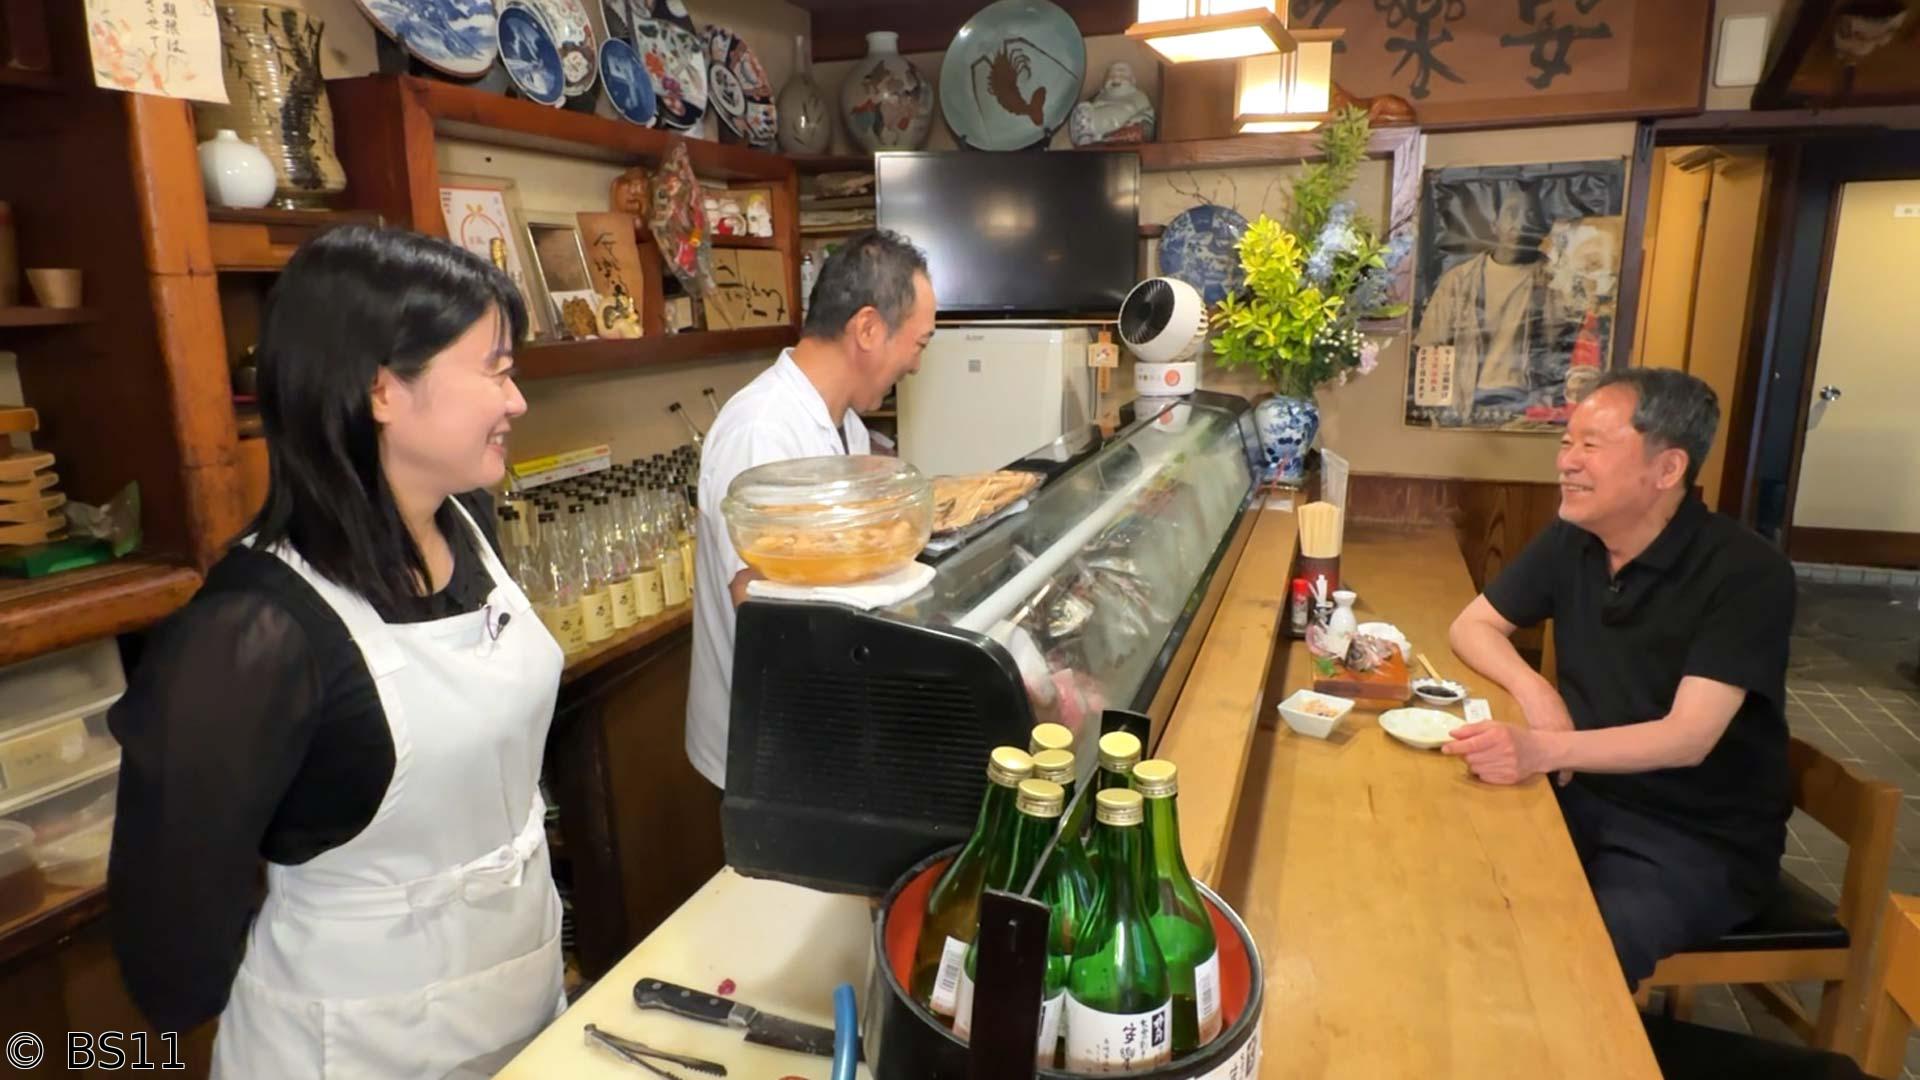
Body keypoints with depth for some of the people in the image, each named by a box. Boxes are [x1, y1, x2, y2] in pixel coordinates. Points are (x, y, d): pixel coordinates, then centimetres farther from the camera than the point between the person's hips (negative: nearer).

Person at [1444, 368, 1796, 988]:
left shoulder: (1747, 573, -18)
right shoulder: (1571, 541, -1)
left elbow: (1688, 737, -26)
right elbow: (1473, 625, 7)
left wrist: (1544, 750, -43)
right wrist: (1533, 691, -14)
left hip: (1703, 840, -5)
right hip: (1586, 800, 5)